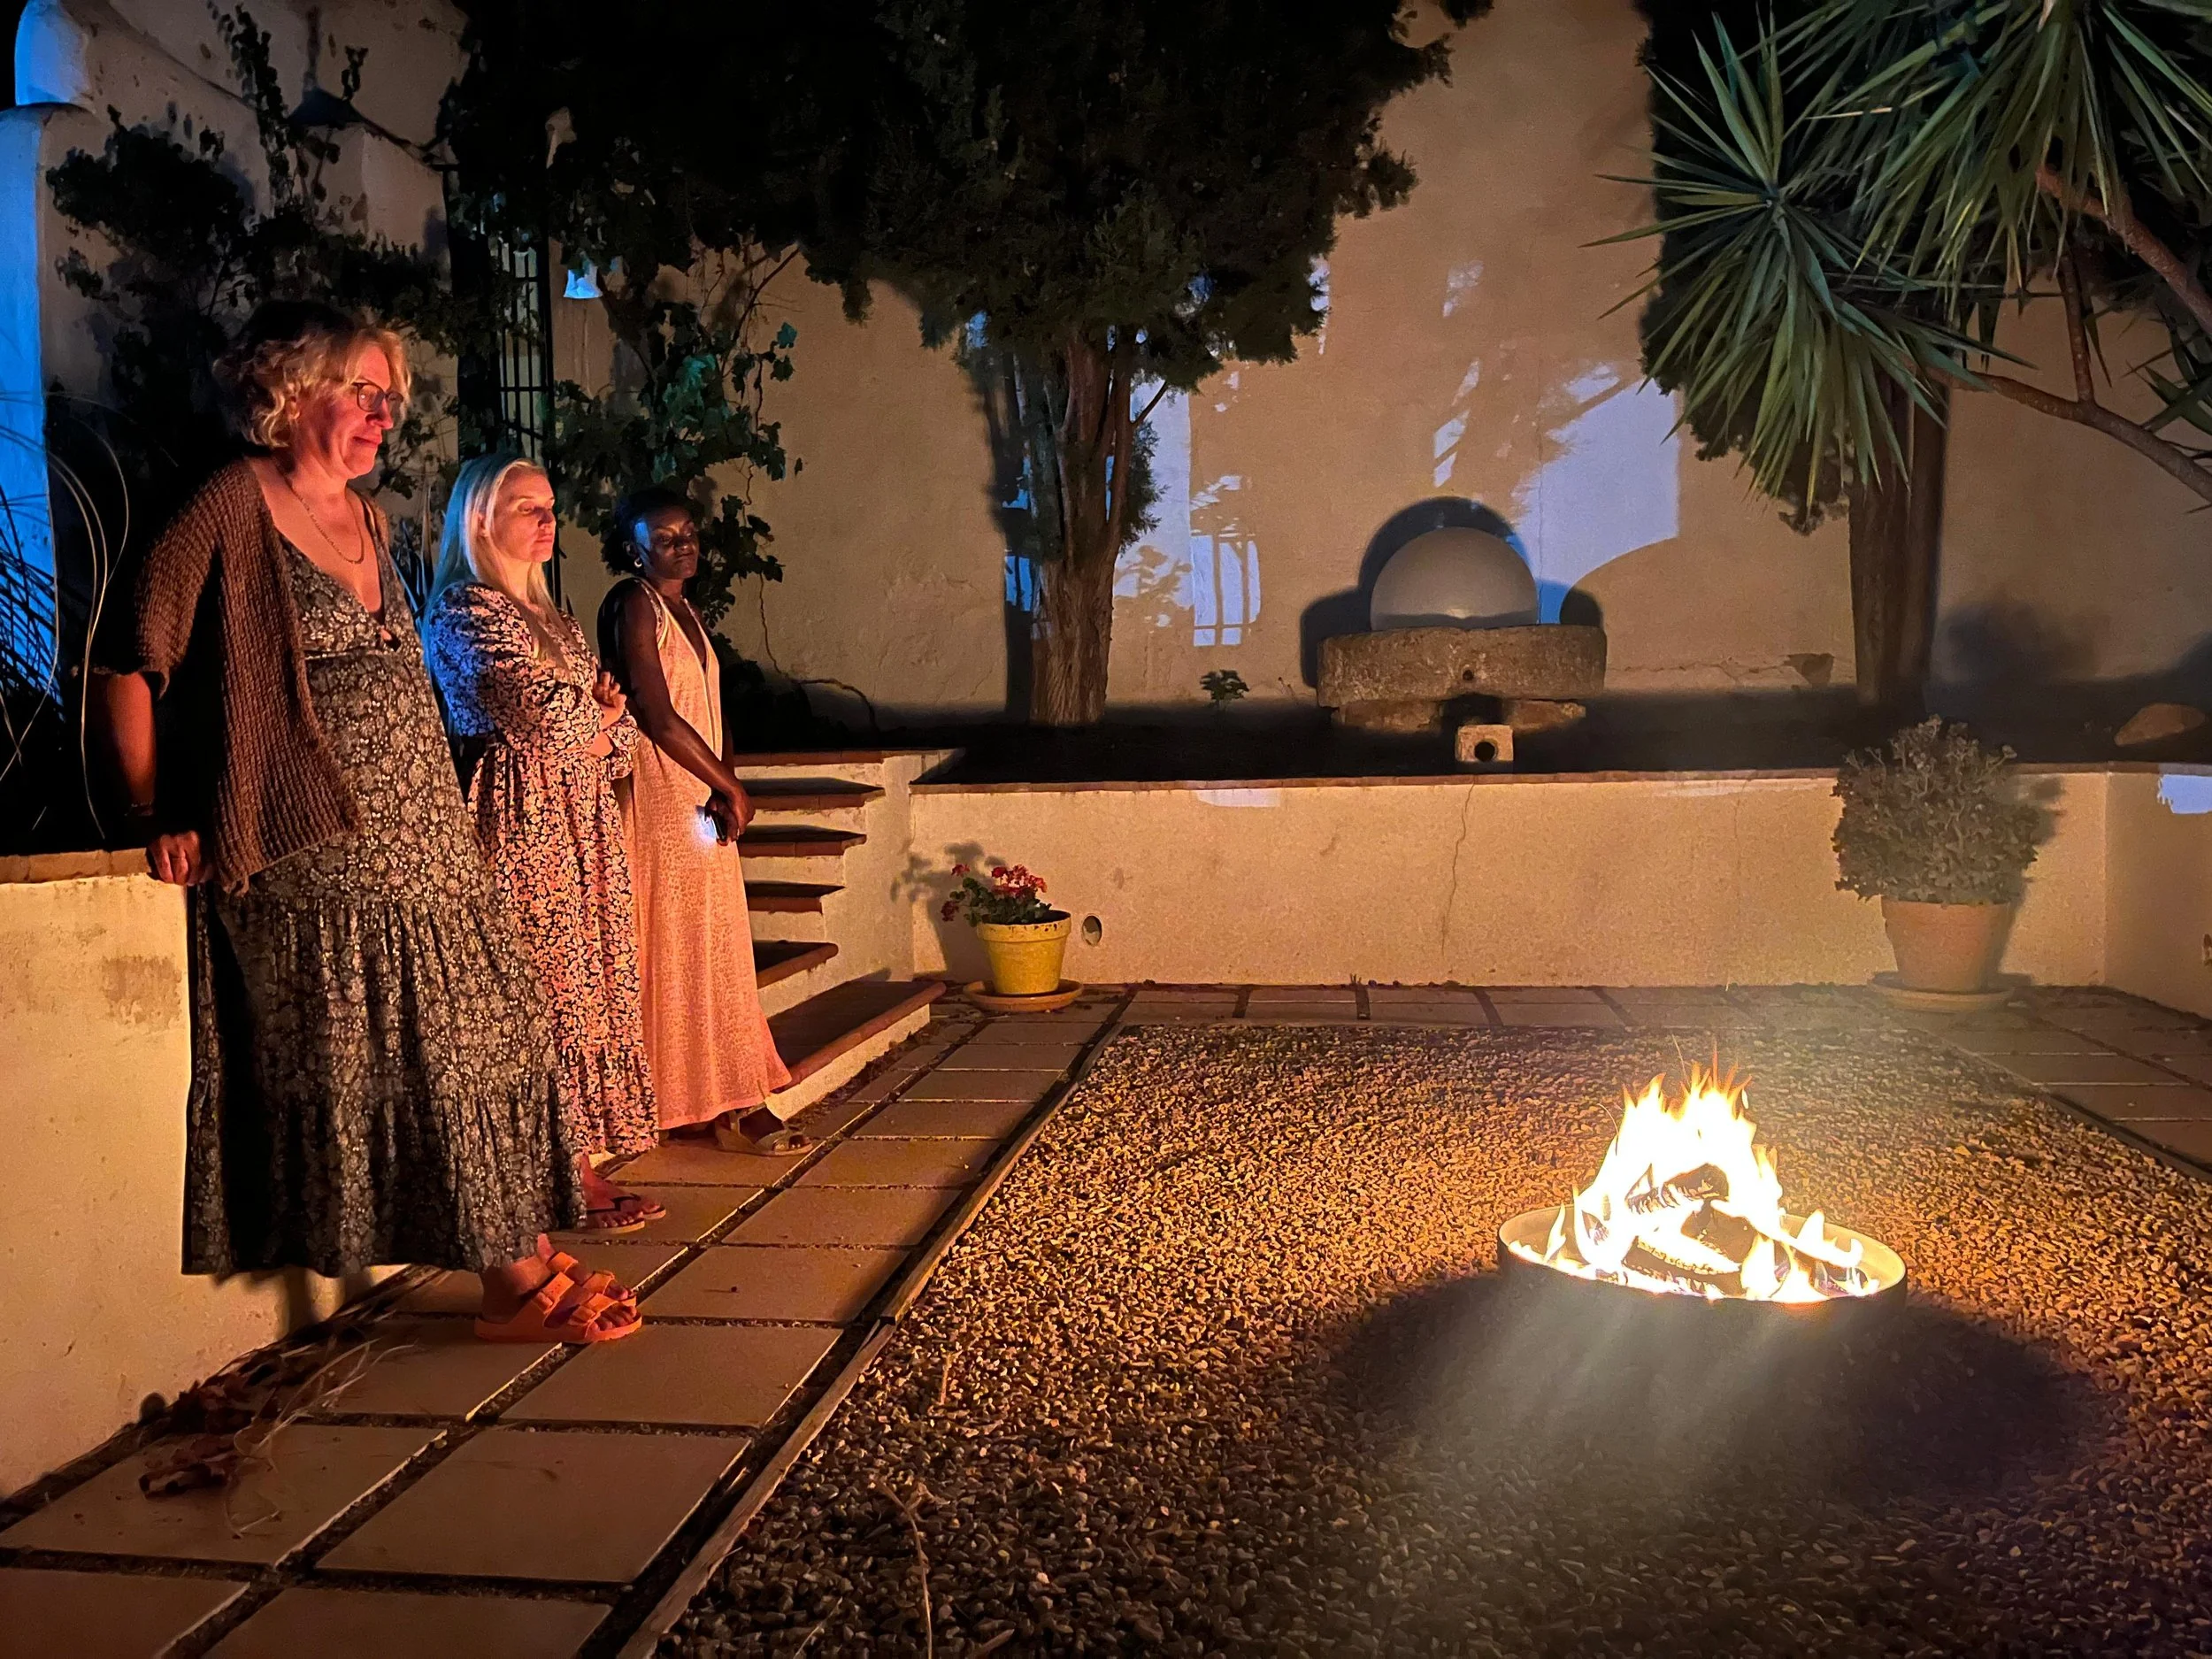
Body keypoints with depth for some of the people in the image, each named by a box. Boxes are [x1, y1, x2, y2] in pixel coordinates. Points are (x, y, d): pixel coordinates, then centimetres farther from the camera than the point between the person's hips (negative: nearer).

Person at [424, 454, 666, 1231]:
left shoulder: (549, 616, 22)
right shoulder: (466, 610, -5)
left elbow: (617, 729, 20)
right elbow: (545, 710, -17)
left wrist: (603, 731, -3)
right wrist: (599, 715, 3)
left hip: (583, 818, 8)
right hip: (524, 822, -8)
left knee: (592, 985, 5)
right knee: (552, 991, -9)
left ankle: (583, 1161, 10)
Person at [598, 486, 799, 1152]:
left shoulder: (688, 611, 17)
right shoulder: (633, 605, -10)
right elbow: (657, 715, -17)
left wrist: (726, 787, -3)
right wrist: (730, 787, -10)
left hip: (704, 804, 9)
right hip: (663, 803, -9)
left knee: (718, 953, 8)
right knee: (679, 952, -3)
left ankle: (732, 1102, 13)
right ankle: (724, 1106, 3)